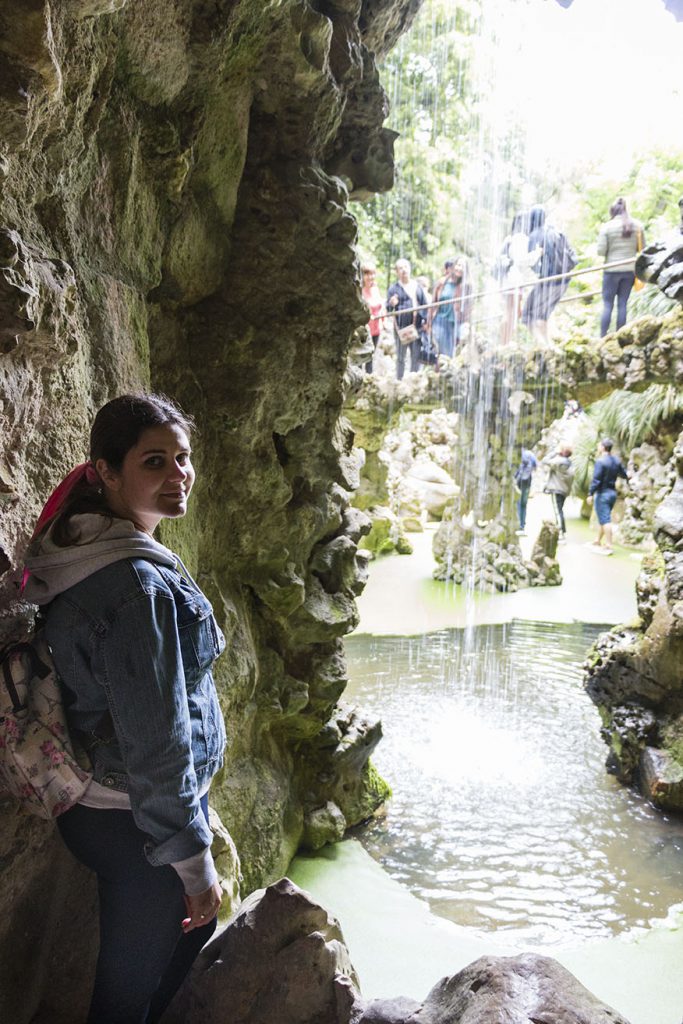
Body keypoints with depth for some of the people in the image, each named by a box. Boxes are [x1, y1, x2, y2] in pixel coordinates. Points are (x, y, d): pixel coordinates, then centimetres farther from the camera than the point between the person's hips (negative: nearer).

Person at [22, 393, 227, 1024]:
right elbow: (156, 742, -26)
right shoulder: (139, 583, -28)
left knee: (196, 924, 29)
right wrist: (193, 860, -17)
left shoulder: (80, 559, 3)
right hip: (134, 826, -9)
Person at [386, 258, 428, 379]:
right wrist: (391, 304, -27)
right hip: (401, 327, -3)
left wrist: (425, 320, 5)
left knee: (416, 356, 10)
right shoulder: (394, 288, 0)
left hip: (417, 327, 4)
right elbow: (388, 308, -5)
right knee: (401, 357, 4)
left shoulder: (418, 286, 11)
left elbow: (425, 304, 15)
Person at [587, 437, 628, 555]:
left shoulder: (600, 461, -17)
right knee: (603, 519, 18)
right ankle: (597, 541, 29)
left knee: (605, 520, -6)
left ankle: (608, 546, -6)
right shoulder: (617, 461, 5)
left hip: (602, 493, -8)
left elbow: (596, 480, -20)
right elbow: (624, 475, 14)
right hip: (613, 492, 8)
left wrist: (590, 494, -14)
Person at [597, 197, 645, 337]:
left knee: (607, 305, 4)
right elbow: (642, 248, 6)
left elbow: (600, 251, -9)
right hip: (630, 269, 3)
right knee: (622, 304, 8)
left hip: (612, 270, -3)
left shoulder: (607, 227, -8)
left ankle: (602, 337, 3)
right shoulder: (637, 225, 1)